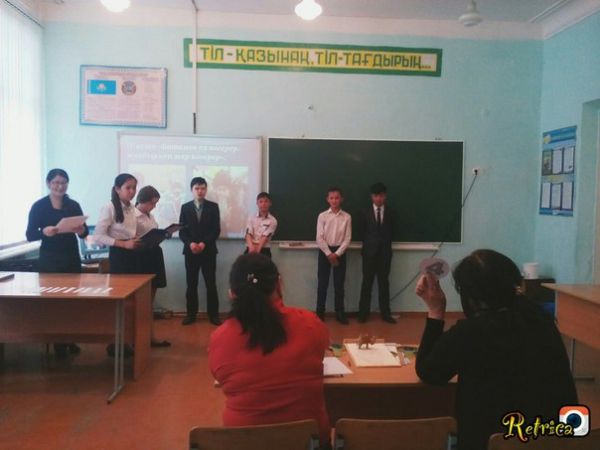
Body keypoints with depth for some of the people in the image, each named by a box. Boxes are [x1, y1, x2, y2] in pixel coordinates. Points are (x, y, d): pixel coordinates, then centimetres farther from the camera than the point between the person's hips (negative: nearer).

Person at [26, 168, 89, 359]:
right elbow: (30, 235, -6)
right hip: (49, 259, -3)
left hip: (72, 258, 3)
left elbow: (85, 232, 5)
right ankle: (57, 343, 10)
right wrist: (44, 231, -25)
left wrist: (81, 230, -17)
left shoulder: (74, 205, 5)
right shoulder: (39, 206, -3)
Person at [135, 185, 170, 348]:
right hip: (142, 257, -8)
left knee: (149, 299, 12)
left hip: (154, 256, 8)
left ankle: (151, 337, 19)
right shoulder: (133, 216, -12)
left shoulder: (151, 216, 14)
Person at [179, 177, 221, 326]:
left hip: (208, 250, -1)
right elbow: (181, 231, 3)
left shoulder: (213, 206, 4)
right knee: (191, 284, 5)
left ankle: (213, 314, 8)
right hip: (190, 251, 1)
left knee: (211, 284, 1)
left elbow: (216, 230, -2)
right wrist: (190, 243, -14)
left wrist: (204, 243, -14)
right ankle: (191, 314, 14)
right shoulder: (185, 207, 8)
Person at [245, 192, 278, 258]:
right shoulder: (251, 218, 8)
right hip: (250, 249, 2)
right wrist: (251, 247, -26)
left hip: (264, 249, -1)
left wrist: (257, 250, -24)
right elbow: (248, 234, -6)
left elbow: (265, 237, -9)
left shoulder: (272, 221, 1)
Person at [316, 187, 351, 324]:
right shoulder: (322, 216, -2)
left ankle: (340, 313, 15)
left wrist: (337, 254, -11)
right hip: (324, 251, 0)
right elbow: (319, 238, -6)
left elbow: (347, 238, -3)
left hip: (339, 252, 1)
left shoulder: (347, 217, 0)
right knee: (322, 283, 4)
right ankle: (320, 312, 12)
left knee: (339, 284, 6)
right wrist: (329, 253, -12)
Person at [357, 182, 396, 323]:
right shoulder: (365, 213, 2)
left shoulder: (390, 213, 4)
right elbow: (361, 232, 9)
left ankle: (385, 313, 13)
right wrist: (369, 243, 8)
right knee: (367, 283, 3)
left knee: (384, 282, 6)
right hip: (369, 252, -1)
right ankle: (363, 313, 9)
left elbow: (390, 231, 11)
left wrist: (385, 244, 7)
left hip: (385, 252, 1)